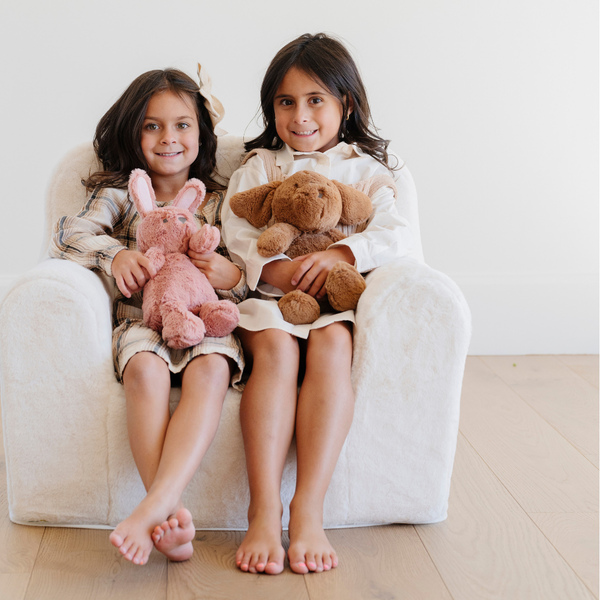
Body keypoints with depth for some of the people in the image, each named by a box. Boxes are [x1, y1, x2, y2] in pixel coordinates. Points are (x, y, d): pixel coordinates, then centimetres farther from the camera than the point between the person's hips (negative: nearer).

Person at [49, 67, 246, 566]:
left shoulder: (219, 203, 20)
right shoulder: (119, 194, 17)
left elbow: (252, 278, 18)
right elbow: (69, 235, 1)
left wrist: (233, 276, -6)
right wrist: (115, 254, -18)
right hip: (142, 319, 0)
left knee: (211, 370, -36)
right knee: (145, 371, -37)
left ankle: (157, 503, -48)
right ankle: (174, 517, -44)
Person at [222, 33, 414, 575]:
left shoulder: (367, 169, 15)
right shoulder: (258, 167, 17)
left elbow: (396, 234, 0)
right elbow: (236, 231, 3)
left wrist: (338, 255, -17)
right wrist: (275, 269, -17)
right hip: (270, 296, 0)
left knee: (331, 345, -35)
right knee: (275, 346, -34)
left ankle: (308, 511, -39)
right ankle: (264, 511, -40)